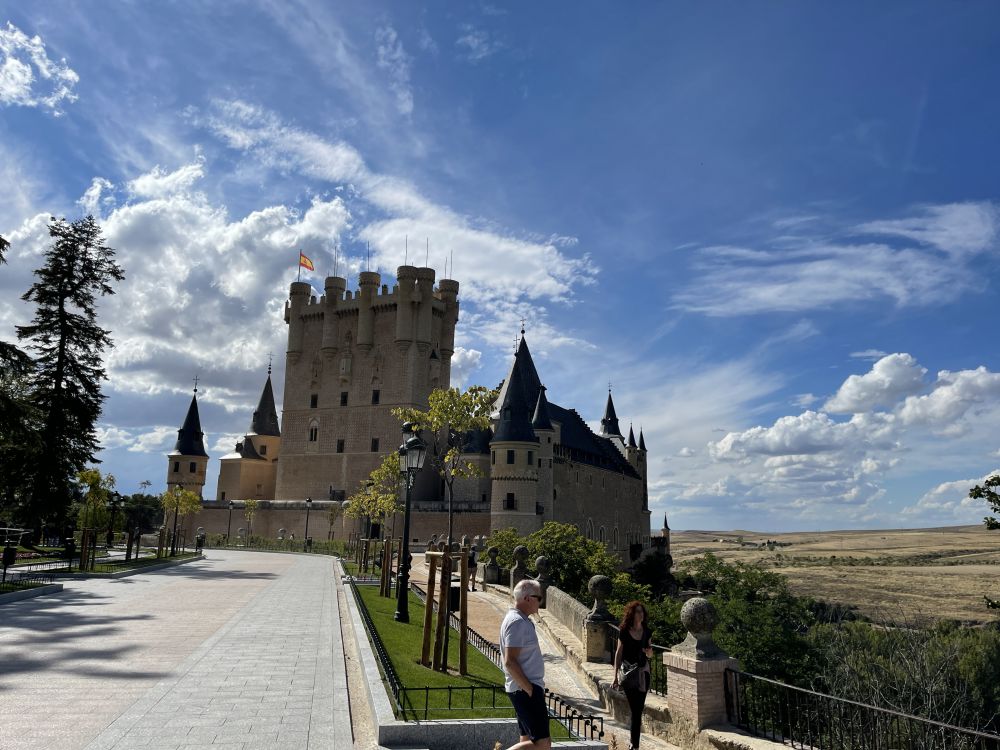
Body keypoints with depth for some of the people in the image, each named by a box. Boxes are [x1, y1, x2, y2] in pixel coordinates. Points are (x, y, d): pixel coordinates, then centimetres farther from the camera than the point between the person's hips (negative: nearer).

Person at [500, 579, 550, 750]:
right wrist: (530, 690, -20)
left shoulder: (521, 620, 15)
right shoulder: (517, 622, -17)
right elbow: (510, 662, -24)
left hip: (527, 688, 10)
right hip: (525, 690, -10)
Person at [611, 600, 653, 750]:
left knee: (638, 708, 3)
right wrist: (616, 677, -4)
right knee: (635, 709, -2)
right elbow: (619, 653, -4)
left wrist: (649, 652, -13)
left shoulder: (647, 632, 2)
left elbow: (650, 655, 12)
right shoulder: (624, 632, -7)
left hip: (643, 672, 3)